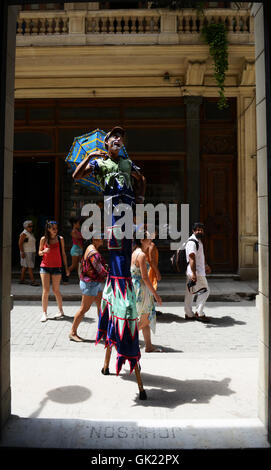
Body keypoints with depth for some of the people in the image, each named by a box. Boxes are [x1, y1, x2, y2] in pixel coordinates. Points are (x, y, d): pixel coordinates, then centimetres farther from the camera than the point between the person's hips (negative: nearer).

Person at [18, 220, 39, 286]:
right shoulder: (24, 234, -12)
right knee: (30, 267, -11)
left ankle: (22, 280, 14)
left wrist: (34, 252, 20)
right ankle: (32, 281, -12)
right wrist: (22, 252, -22)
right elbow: (20, 243, -17)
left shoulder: (30, 233, 16)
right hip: (26, 253, -9)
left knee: (25, 266, 10)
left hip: (31, 252, 9)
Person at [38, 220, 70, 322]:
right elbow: (39, 253, 10)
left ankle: (61, 311, 19)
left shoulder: (60, 239, 0)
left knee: (56, 290, 3)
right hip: (45, 266, 1)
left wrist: (66, 267, 5)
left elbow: (63, 254, 6)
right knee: (45, 290, -2)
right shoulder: (43, 239, 0)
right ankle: (44, 313, 8)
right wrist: (44, 251, -14)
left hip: (56, 267, 0)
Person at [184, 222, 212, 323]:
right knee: (205, 290, -4)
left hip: (199, 271, 10)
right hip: (195, 272, -10)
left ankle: (189, 314, 19)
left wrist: (205, 265, 40)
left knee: (190, 292, 12)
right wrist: (194, 273, -29)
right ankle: (199, 313, 2)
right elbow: (192, 258, -24)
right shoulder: (192, 242, -16)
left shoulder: (198, 241, 17)